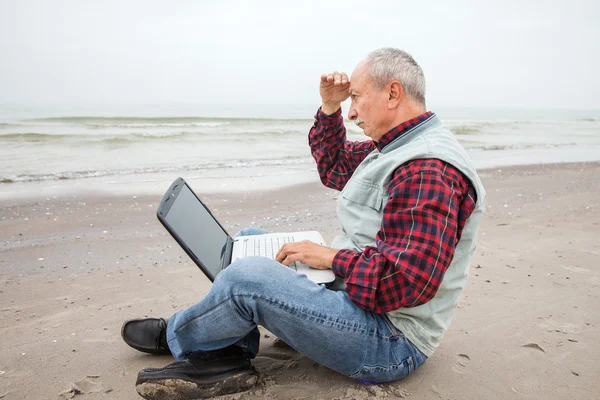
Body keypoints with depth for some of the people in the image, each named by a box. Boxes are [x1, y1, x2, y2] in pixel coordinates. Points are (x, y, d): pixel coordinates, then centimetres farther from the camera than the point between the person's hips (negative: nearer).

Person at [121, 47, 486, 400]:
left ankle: (175, 337, 6)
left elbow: (411, 280, -31)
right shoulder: (396, 147, 9)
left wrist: (332, 257, -20)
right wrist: (329, 108, 7)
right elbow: (334, 168, 21)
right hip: (352, 289, 11)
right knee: (249, 241, 13)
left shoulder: (429, 171, -24)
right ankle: (225, 359, 0)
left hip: (391, 342, -10)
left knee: (247, 277, -28)